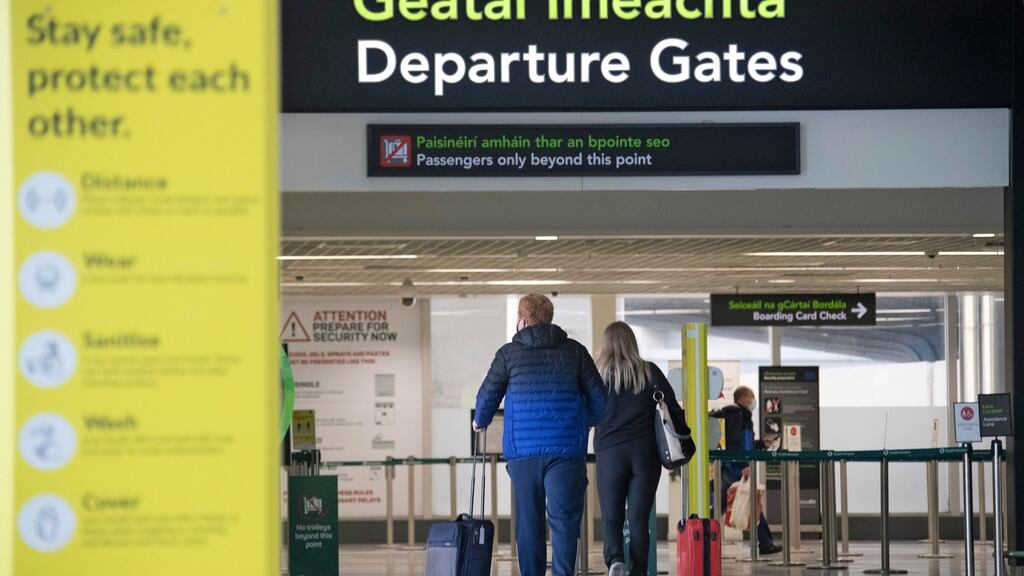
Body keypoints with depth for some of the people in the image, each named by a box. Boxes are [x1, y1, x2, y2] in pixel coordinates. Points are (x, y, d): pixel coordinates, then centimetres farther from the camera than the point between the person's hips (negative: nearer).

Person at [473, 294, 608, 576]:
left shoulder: (509, 353, 5)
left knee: (528, 523, 9)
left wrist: (480, 421, 32)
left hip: (522, 450, 0)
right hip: (566, 449, 0)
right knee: (564, 520, -4)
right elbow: (599, 401, 9)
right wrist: (584, 422, 31)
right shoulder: (575, 351, 7)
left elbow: (487, 396, 10)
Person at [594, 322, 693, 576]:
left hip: (610, 453, -1)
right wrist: (686, 440, 12)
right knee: (639, 518, 6)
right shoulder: (650, 372, 4)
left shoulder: (598, 374, 1)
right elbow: (673, 408, 3)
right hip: (645, 452, 1)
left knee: (612, 518, 7)